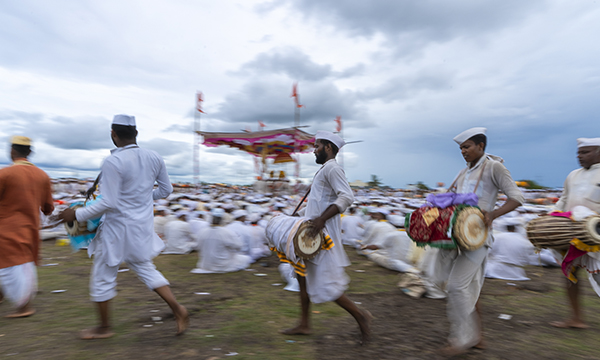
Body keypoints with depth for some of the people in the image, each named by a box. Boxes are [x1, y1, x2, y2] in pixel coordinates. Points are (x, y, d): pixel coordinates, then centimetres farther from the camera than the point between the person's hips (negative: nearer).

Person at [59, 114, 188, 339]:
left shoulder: (113, 162, -21)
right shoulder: (154, 158, -1)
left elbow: (108, 204, -22)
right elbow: (166, 190, 8)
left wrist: (77, 215, -9)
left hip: (118, 227, -6)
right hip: (143, 226, 6)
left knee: (102, 277, 14)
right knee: (146, 269, 22)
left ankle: (104, 328, 31)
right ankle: (177, 308, 13)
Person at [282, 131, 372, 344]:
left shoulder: (332, 168, -12)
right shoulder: (324, 170, 19)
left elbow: (346, 197, -26)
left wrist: (322, 218, -32)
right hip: (313, 233, 11)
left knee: (325, 286, -6)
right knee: (304, 275, 14)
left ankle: (361, 317, 12)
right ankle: (304, 325, 26)